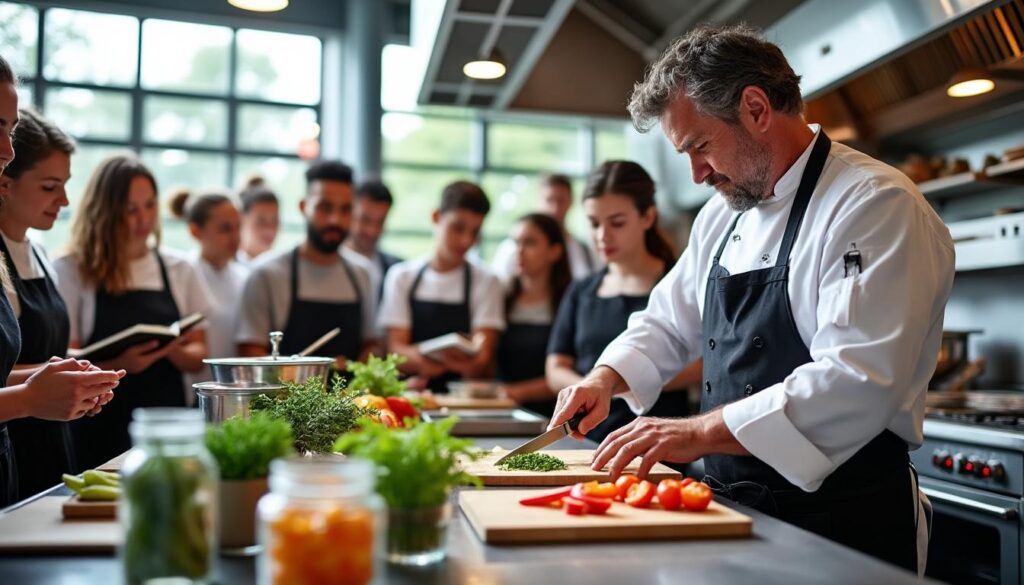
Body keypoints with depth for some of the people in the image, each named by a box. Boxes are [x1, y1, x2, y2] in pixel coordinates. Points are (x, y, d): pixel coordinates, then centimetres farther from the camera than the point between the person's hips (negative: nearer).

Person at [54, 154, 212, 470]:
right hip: (100, 432, -2)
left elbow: (197, 354, 9)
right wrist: (118, 364, -21)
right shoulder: (71, 271, -2)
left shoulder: (179, 269, 7)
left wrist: (177, 352, -13)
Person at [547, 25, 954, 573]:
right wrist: (606, 377, -1)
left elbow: (859, 384, -28)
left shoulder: (876, 205, -17)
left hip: (842, 527, -7)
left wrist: (702, 432, -30)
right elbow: (668, 322, 18)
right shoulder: (722, 215, 9)